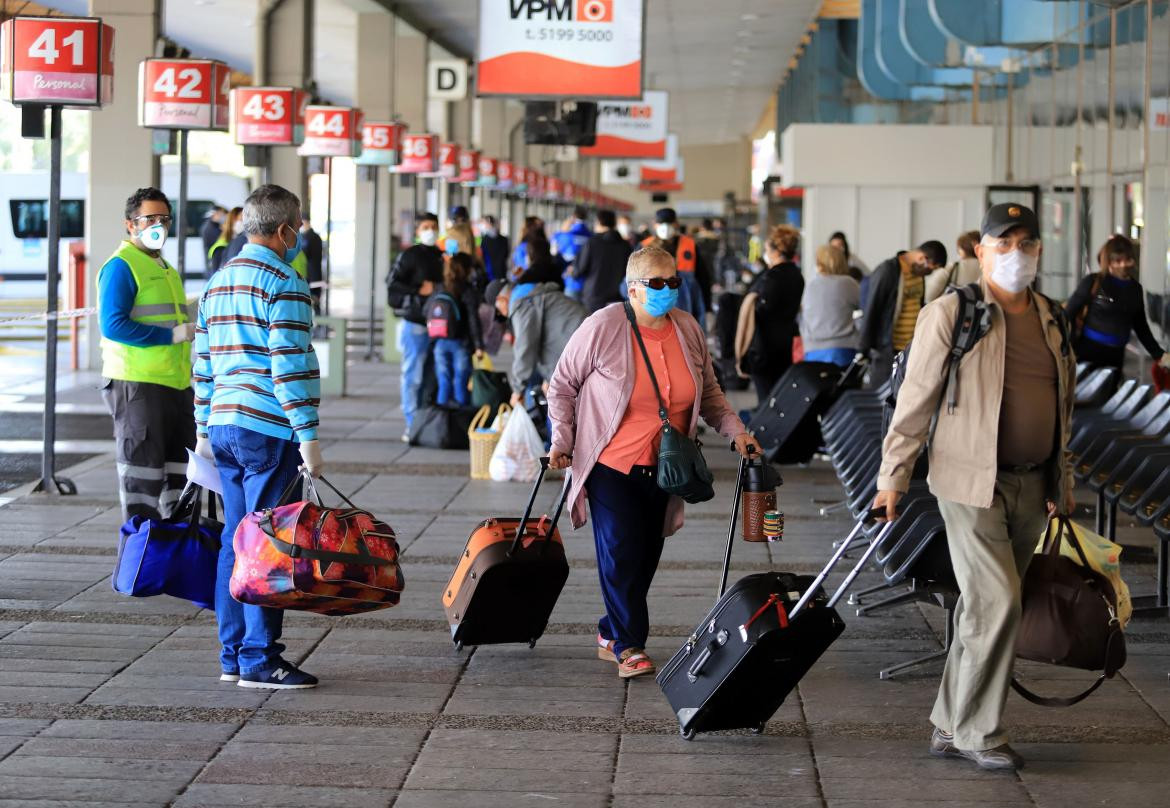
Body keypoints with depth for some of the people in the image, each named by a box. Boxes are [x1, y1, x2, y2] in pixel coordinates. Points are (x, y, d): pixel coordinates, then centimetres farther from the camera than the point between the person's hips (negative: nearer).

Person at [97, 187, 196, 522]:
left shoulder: (166, 268, 22)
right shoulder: (121, 265, -8)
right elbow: (113, 325, -19)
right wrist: (173, 334, -18)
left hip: (176, 384, 9)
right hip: (137, 384, -9)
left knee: (180, 476, 10)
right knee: (142, 477, -6)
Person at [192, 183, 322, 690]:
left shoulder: (216, 284, 17)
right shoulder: (284, 286, -10)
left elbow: (203, 364, 20)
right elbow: (291, 365, -17)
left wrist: (204, 429, 24)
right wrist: (307, 435, -16)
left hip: (224, 425, 8)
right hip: (269, 430, -8)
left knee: (236, 540, 12)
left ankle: (233, 655, 15)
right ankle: (259, 659, -4)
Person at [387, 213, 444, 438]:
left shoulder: (441, 257, 16)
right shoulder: (409, 255, -3)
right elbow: (392, 284, -9)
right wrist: (419, 290, -15)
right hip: (414, 324, -6)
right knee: (413, 375, -5)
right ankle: (412, 425, -1)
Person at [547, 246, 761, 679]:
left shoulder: (688, 330, 1)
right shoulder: (604, 327, -14)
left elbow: (708, 393, 14)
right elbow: (562, 384, -3)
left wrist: (736, 431, 2)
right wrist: (562, 440, -10)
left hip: (663, 468, 5)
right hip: (611, 464, -5)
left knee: (646, 556, 9)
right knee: (621, 554, -10)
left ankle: (611, 635, 25)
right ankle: (629, 646, 0)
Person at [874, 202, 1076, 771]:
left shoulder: (1052, 320, 12)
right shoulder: (950, 314, -7)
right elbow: (916, 399, -6)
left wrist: (1061, 483, 20)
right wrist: (893, 477, -8)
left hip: (1031, 487, 6)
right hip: (972, 483, -6)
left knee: (983, 610, 10)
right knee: (997, 603, -12)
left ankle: (951, 727, 18)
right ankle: (977, 731, -1)